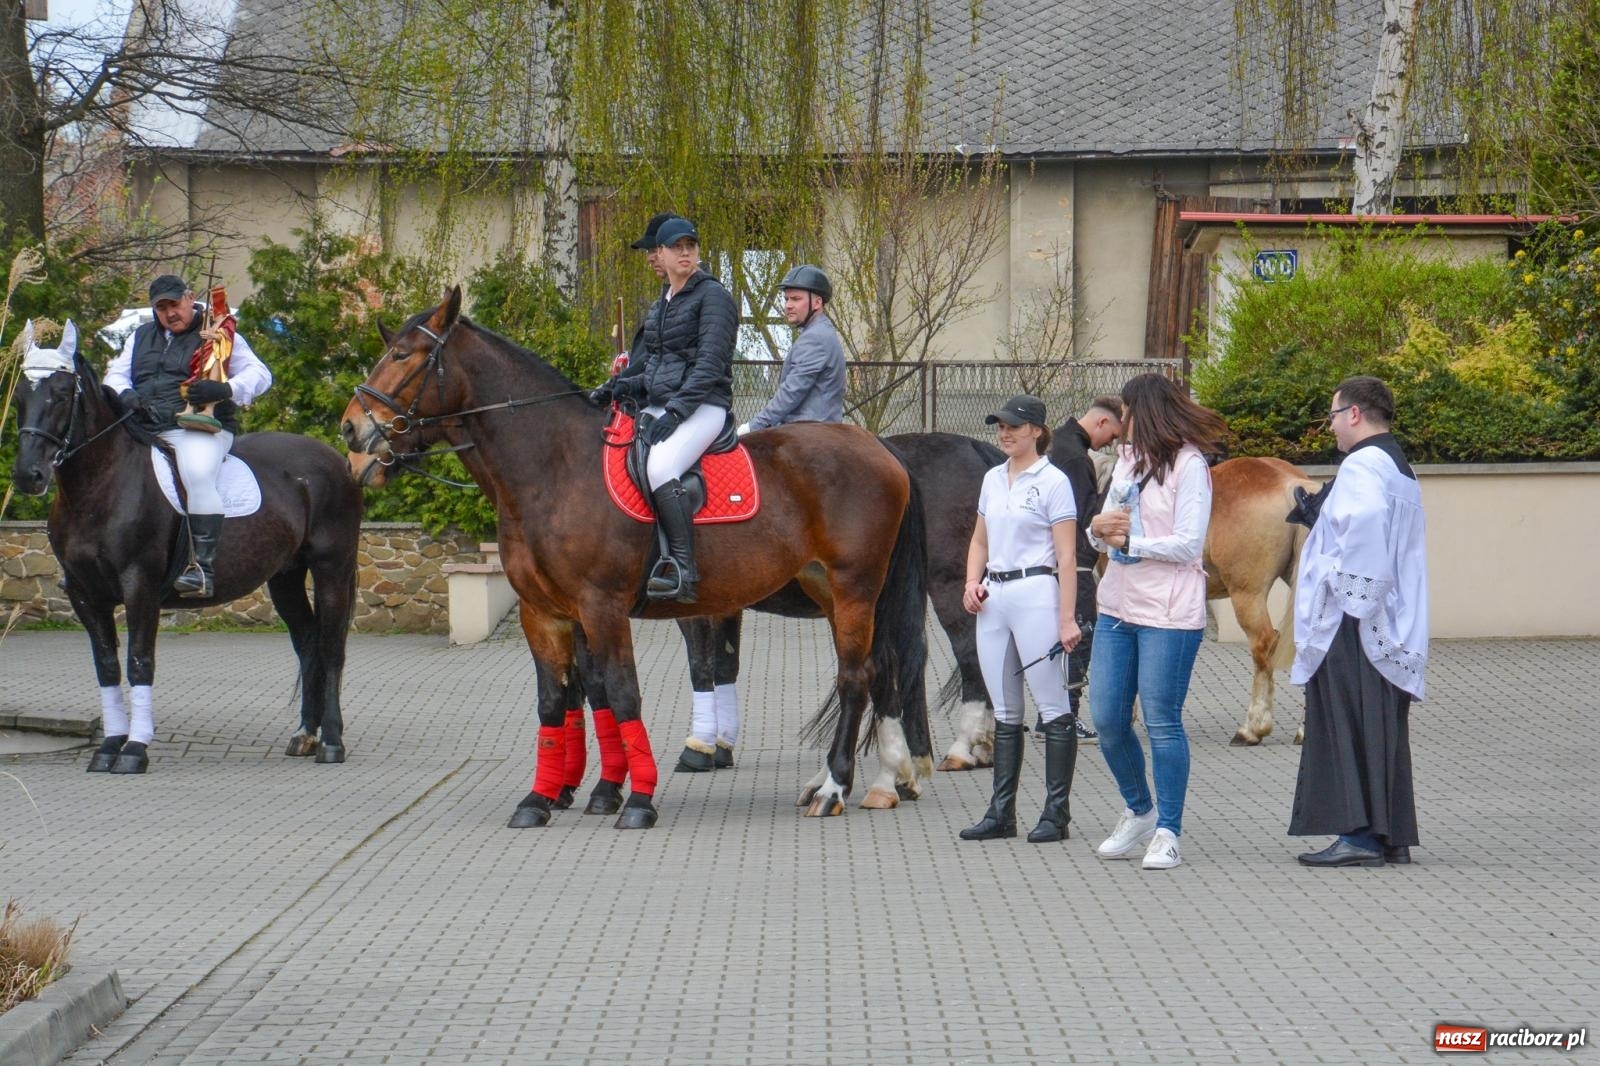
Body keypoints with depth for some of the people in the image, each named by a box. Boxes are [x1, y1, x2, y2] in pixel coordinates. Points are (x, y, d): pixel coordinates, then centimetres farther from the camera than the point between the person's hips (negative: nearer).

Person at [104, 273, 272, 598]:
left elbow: (260, 374, 1)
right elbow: (116, 374, 21)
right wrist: (126, 394, -4)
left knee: (198, 475, -35)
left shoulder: (219, 336, 7)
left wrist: (226, 390, -20)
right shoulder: (141, 337, 24)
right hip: (141, 428, 6)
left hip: (198, 428, -6)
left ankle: (203, 569, -38)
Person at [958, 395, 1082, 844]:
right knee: (1005, 713, 10)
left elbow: (1067, 557, -10)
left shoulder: (1052, 482, -6)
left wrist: (1067, 619, -16)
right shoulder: (992, 479, 14)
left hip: (1035, 594, -7)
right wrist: (972, 583, 5)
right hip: (993, 599, 7)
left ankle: (1056, 812, 0)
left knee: (1053, 708, -3)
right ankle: (1001, 812, 14)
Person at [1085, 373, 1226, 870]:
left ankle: (1167, 832, 5)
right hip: (1117, 606, 8)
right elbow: (1104, 534, 18)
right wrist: (1098, 527, -4)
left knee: (1162, 722, -3)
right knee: (1107, 719, 8)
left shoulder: (1189, 465, -8)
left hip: (1168, 614, -8)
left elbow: (1188, 544, -15)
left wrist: (1128, 541, -10)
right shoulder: (1127, 461, 16)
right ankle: (1139, 813, 27)